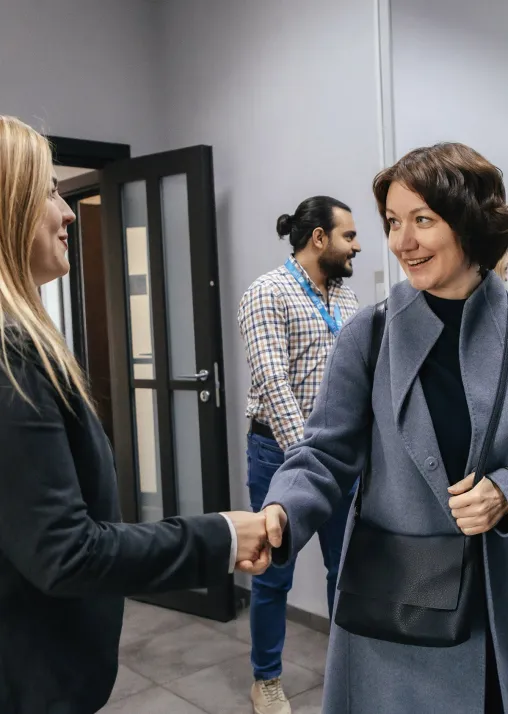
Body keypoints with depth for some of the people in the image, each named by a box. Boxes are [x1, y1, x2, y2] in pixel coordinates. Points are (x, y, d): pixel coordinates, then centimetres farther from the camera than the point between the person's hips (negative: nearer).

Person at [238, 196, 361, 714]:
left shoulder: (346, 297, 9)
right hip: (281, 450, -6)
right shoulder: (268, 294, -12)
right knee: (275, 573, 9)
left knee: (347, 565, 16)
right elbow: (273, 383, -20)